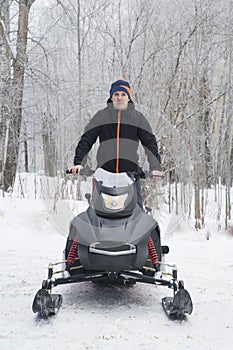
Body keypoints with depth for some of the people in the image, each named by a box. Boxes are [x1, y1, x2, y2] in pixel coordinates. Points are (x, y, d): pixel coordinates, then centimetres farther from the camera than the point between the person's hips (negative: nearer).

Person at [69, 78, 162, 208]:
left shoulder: (138, 117, 7)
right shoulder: (101, 116, 7)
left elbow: (150, 142, 4)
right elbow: (86, 140, 4)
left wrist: (156, 167, -8)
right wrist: (79, 162, -8)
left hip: (131, 171, 0)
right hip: (105, 171, 0)